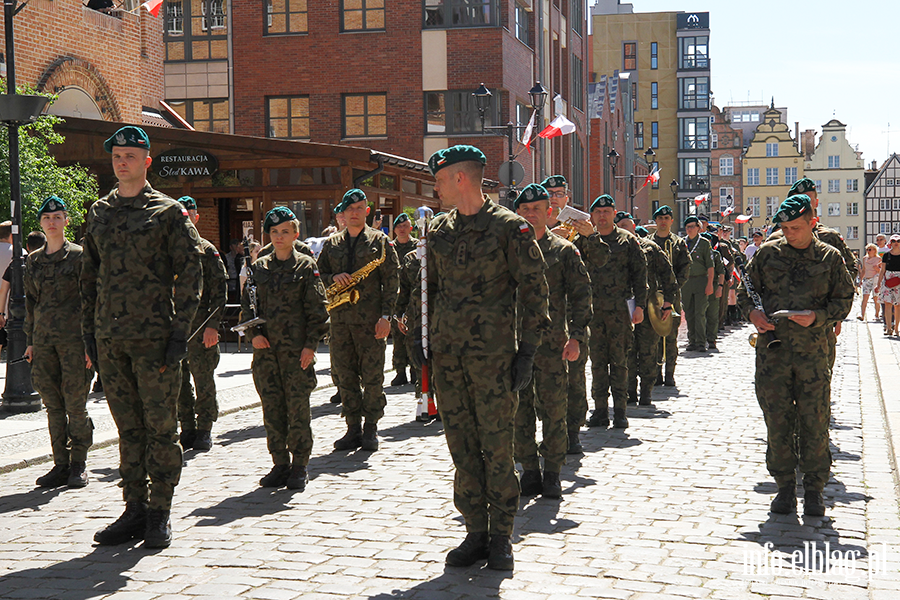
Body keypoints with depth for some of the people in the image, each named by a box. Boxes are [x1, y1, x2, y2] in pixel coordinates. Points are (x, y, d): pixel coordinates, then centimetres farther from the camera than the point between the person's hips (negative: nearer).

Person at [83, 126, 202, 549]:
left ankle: (159, 515, 9)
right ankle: (135, 510, 17)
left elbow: (190, 274, -4)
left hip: (154, 338, -5)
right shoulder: (99, 213, 14)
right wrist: (88, 331, 11)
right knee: (128, 428, 10)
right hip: (109, 339, 5)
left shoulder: (168, 212, -1)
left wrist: (180, 334, -10)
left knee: (160, 426, 0)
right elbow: (89, 276, 18)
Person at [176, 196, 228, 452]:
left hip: (199, 324, -4)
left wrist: (213, 325, -12)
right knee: (178, 379, 6)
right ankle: (187, 429, 16)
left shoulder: (207, 250, 2)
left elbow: (220, 289, -3)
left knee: (203, 378, 0)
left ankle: (204, 431, 8)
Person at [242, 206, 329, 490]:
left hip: (297, 349, -4)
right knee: (272, 407, 5)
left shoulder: (306, 266, 1)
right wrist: (254, 333, -2)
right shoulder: (259, 267, 12)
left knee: (298, 406, -2)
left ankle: (299, 466, 7)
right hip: (265, 347, 4)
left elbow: (317, 309, -2)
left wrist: (311, 345, -9)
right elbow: (247, 303, 14)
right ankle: (280, 464, 14)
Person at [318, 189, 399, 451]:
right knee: (345, 375, 5)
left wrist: (386, 315, -9)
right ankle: (353, 428, 12)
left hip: (371, 319, -4)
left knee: (372, 375, -2)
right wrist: (333, 278, -8)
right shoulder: (331, 244, 14)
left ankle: (371, 429, 7)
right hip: (340, 319, 4)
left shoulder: (380, 241, 4)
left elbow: (392, 279, -1)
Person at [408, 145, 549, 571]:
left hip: (493, 355, -5)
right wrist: (417, 335, 12)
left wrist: (528, 349, -8)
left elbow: (533, 289, -4)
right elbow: (425, 286, 22)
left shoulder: (509, 228, -4)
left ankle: (501, 536, 10)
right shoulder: (438, 231, 12)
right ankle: (476, 533, 16)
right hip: (446, 352, 5)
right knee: (462, 447, 7)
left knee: (497, 447, -1)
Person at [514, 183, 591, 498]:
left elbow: (580, 294, 1)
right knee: (519, 410, 5)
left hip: (552, 342, -2)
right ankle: (530, 470, 15)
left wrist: (576, 337, -9)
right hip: (514, 341, 2)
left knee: (553, 410, 0)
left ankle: (552, 473, 11)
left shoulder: (564, 250, 4)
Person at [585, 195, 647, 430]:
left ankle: (620, 411, 5)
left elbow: (640, 273, 5)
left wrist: (639, 305, -3)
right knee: (597, 361, 4)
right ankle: (600, 410, 9)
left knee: (619, 360, 0)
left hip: (620, 309, -2)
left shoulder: (627, 240, 5)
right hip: (593, 308, 2)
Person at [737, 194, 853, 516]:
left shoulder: (830, 257, 4)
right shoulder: (768, 253, 6)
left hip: (812, 351, -1)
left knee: (814, 421, 1)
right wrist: (752, 312, -7)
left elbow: (844, 299, 6)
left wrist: (818, 316, -12)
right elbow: (744, 288, 14)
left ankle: (814, 488, 13)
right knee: (777, 420, 2)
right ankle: (785, 485, 14)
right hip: (772, 349, 1)